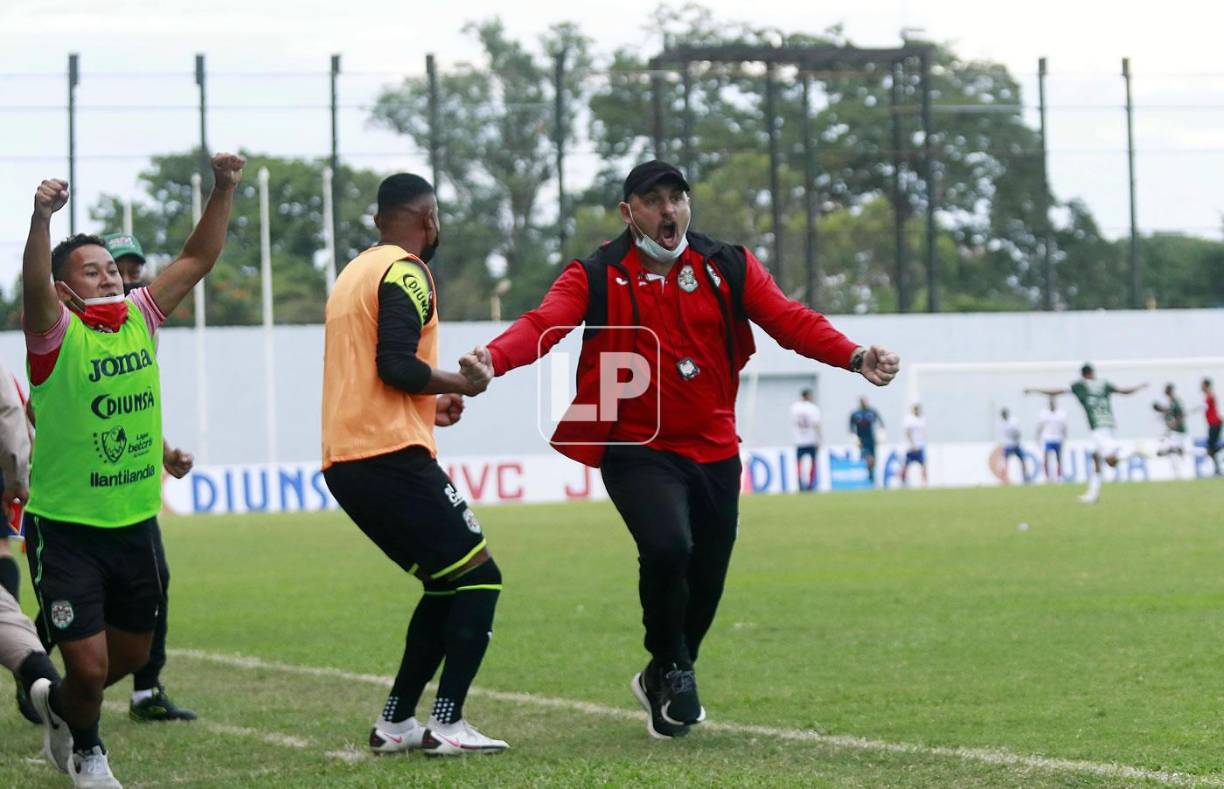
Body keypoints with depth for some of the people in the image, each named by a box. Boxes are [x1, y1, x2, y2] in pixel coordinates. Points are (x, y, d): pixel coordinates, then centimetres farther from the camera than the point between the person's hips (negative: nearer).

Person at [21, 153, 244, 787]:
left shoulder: (140, 317, 3)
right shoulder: (56, 331, -12)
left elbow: (198, 259, 5)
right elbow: (34, 285, -32)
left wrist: (224, 190, -7)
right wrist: (42, 219, -49)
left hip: (134, 523, 6)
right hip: (64, 527, -6)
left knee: (133, 653, 19)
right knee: (88, 666, -8)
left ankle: (57, 702, 47)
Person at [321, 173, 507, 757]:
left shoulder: (354, 273, 21)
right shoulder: (405, 273, -8)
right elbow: (396, 365, -20)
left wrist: (429, 404, 26)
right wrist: (461, 384, -4)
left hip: (344, 461, 9)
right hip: (391, 457, -9)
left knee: (448, 584, 18)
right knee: (479, 577, -3)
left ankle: (395, 722, 14)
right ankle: (447, 725, -11)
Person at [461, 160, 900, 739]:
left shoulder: (728, 269, 2)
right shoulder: (596, 277, -4)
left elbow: (789, 320, -8)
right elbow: (543, 325, -20)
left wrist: (853, 357, -25)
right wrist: (492, 359, -41)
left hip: (714, 452, 4)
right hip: (637, 452, -4)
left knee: (706, 581, 10)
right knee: (667, 547, -27)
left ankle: (662, 682, 39)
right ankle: (672, 669, 0)